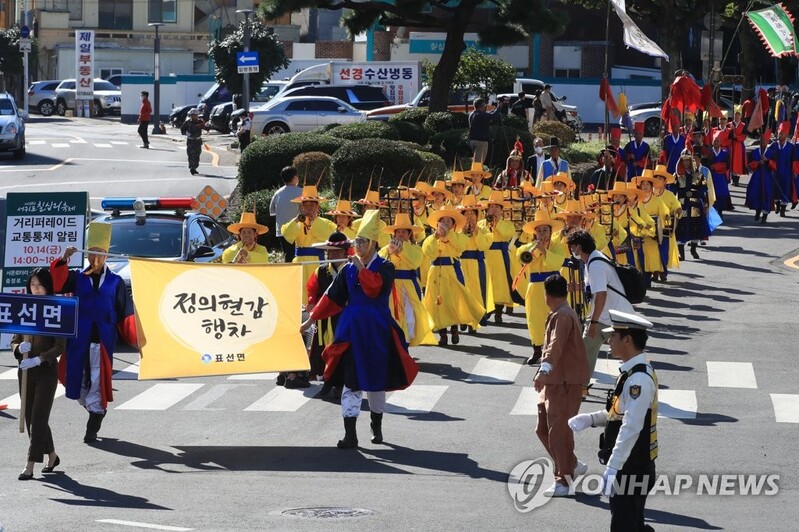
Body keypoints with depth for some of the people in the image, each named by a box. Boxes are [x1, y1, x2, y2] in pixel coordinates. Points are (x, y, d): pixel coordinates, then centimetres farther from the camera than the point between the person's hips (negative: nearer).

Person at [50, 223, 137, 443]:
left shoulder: (115, 282, 6)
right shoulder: (77, 278, 8)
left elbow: (126, 314, 6)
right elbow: (57, 284, -8)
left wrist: (135, 340, -1)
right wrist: (63, 261, -21)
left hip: (103, 341, -2)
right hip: (79, 340, 2)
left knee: (98, 383, -4)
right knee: (79, 383, 3)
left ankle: (92, 429, 1)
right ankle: (96, 412, 27)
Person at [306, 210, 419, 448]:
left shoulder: (384, 267, -3)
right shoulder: (348, 269, 7)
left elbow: (374, 288, -22)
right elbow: (332, 297, 7)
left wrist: (361, 268, -16)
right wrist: (312, 318, 3)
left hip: (377, 330, -2)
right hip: (352, 328, 2)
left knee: (377, 379, 9)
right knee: (351, 380, -6)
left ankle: (377, 427, 30)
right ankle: (350, 435, -9)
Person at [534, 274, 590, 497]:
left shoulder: (562, 316, -17)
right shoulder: (563, 314, 17)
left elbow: (555, 346, -34)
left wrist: (544, 371, -47)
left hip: (566, 383, -10)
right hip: (555, 381, 10)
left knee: (558, 431, -8)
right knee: (543, 429, 13)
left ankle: (564, 481, -4)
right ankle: (572, 465, 26)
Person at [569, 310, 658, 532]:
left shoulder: (639, 380, -23)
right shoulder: (633, 373, 9)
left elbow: (631, 428, -27)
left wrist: (612, 468, -27)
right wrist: (591, 419, 6)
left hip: (631, 469, -10)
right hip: (632, 466, 10)